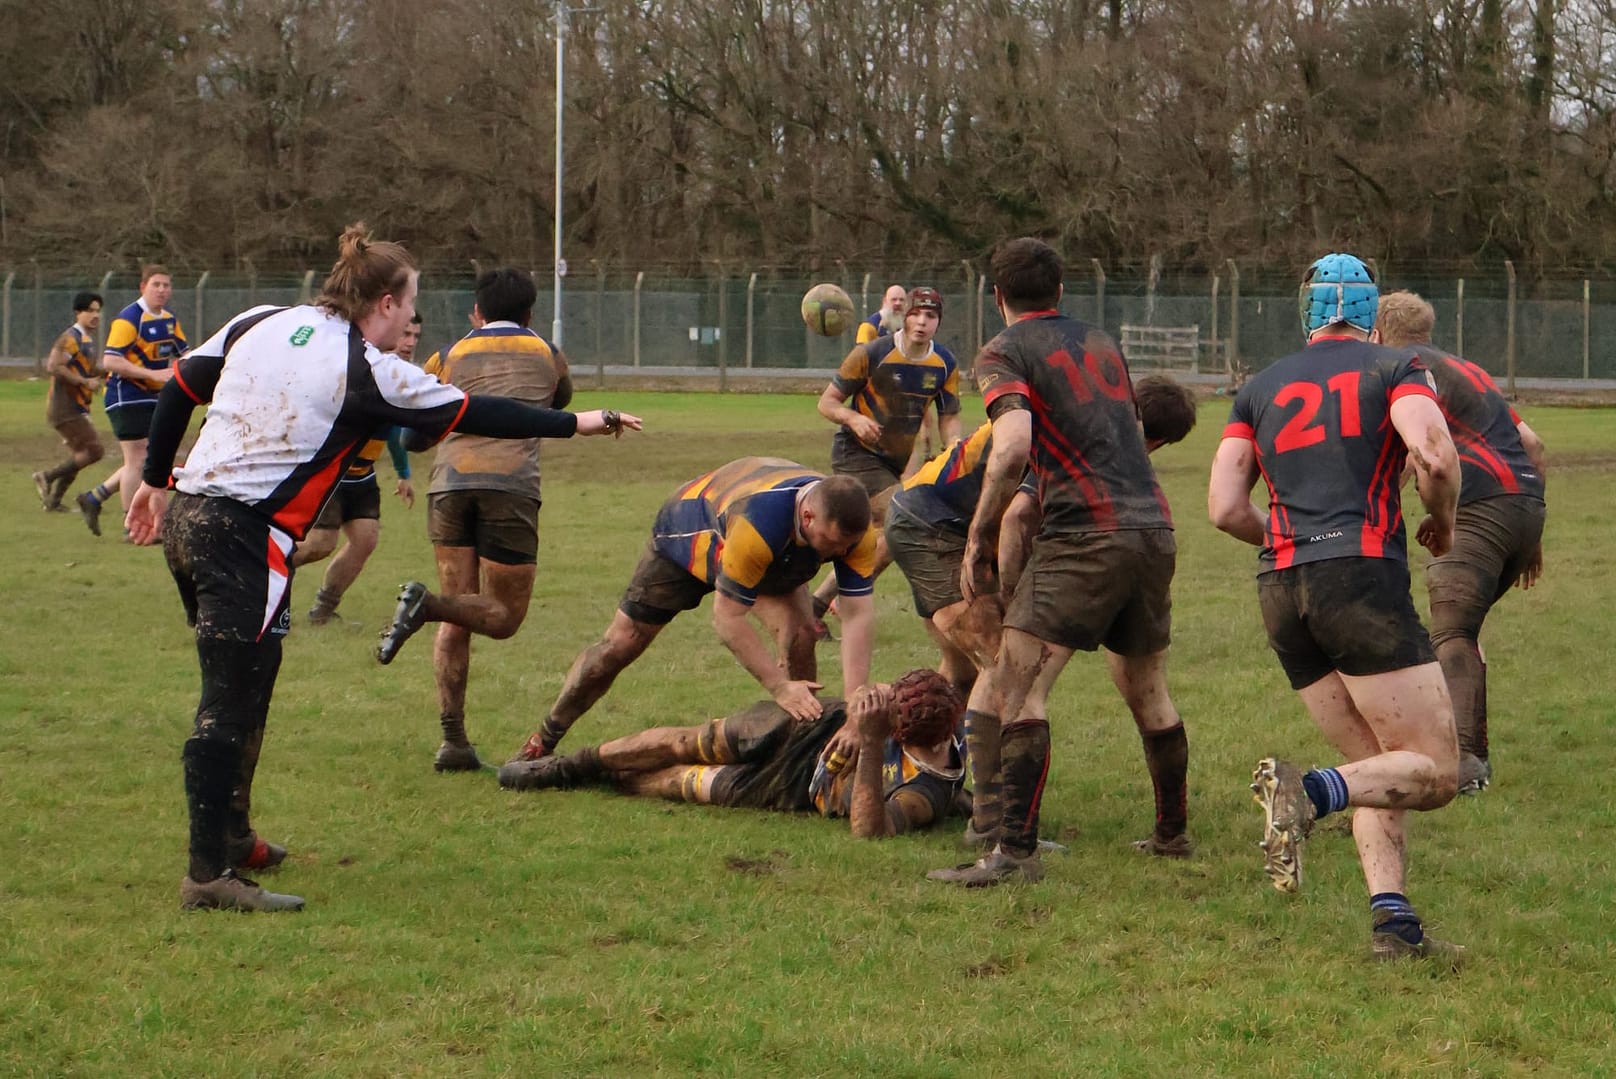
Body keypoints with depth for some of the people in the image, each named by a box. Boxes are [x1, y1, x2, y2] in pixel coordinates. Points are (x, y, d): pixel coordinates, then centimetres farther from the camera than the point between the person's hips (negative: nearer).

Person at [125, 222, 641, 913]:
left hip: (187, 516, 8)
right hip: (246, 538, -8)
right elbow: (473, 416, -1)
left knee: (240, 686, 21)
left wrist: (154, 481, 24)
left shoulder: (259, 324, 11)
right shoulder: (373, 373, -7)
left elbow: (178, 388, 14)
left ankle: (231, 837, 32)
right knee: (230, 704, -7)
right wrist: (575, 423, 10)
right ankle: (209, 875, -8)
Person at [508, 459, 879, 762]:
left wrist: (854, 701, -41)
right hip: (686, 535, -4)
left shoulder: (853, 526, -34)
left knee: (799, 635, -22)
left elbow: (859, 614, -31)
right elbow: (728, 618, -39)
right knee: (619, 645, 2)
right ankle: (543, 741, 21)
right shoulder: (757, 521, -49)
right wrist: (779, 686, -40)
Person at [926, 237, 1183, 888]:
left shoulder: (1004, 353, 0)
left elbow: (1014, 444, -16)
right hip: (1154, 527, 7)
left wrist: (978, 537, -10)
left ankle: (1016, 851, -16)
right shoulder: (1100, 343, 21)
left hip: (1087, 535, -7)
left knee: (1018, 684, -8)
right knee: (1147, 692, 21)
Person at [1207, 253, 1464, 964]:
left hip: (1280, 586, 6)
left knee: (1381, 773, 14)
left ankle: (1392, 920, -3)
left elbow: (1225, 508, 11)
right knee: (1434, 773, -4)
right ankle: (1309, 792, -29)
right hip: (1362, 576, -5)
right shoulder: (1396, 368, 8)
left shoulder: (1261, 388, 20)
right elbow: (1434, 455, -12)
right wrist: (1442, 524, 8)